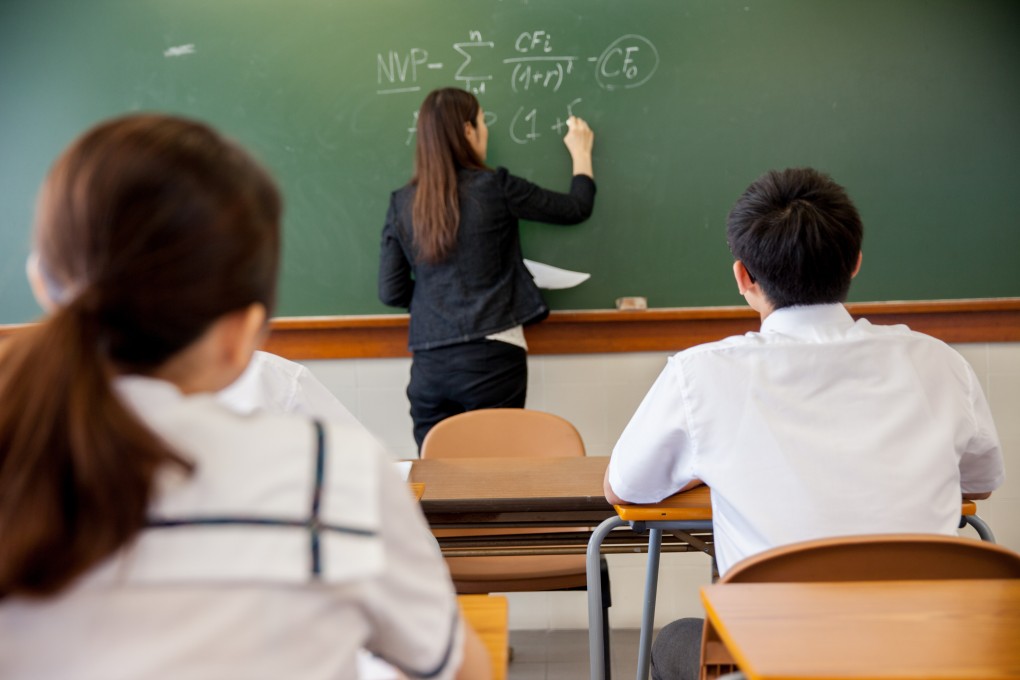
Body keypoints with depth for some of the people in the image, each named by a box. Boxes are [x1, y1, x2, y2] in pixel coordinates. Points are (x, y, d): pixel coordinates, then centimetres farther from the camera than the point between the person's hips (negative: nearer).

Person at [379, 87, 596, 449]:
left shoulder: (402, 202, 4)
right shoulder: (494, 187, -5)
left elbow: (391, 291, 5)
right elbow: (576, 208, 8)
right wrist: (581, 152, 25)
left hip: (429, 364, 4)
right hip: (491, 357, -3)